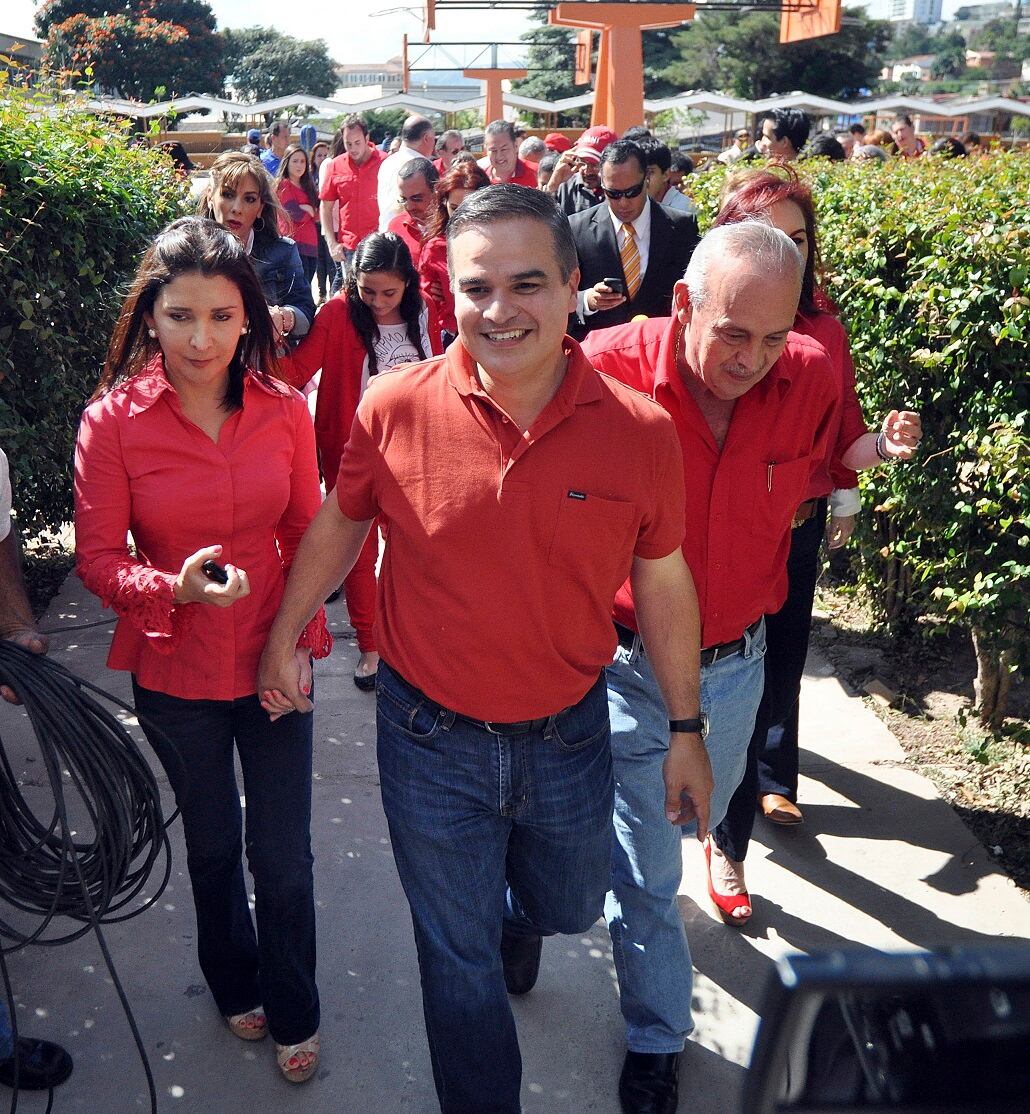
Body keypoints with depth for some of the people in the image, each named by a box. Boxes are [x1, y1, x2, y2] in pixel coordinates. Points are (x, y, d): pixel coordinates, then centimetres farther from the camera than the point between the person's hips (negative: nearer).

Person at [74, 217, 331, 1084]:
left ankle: (294, 1014, 36)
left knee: (284, 856, 9)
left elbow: (306, 537, 2)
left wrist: (302, 638, -6)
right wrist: (177, 587, -28)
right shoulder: (113, 419, -13)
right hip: (175, 676, 0)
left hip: (272, 664, 1)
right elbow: (97, 557, -10)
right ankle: (236, 985, 49)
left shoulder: (284, 410, -8)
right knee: (212, 846, 21)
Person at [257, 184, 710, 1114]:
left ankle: (519, 917, 65)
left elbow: (664, 585, -3)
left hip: (569, 734, 2)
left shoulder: (639, 431, -15)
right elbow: (339, 527, 3)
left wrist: (686, 732, 4)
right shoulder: (394, 409, -16)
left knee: (568, 907, 29)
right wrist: (283, 639, 9)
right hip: (432, 741, -1)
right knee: (461, 961, 15)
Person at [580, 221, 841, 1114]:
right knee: (646, 869, 8)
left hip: (737, 662, 4)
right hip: (632, 663, -4)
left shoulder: (812, 379, -13)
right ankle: (657, 1038, 32)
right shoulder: (606, 371, -24)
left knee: (693, 825, 28)